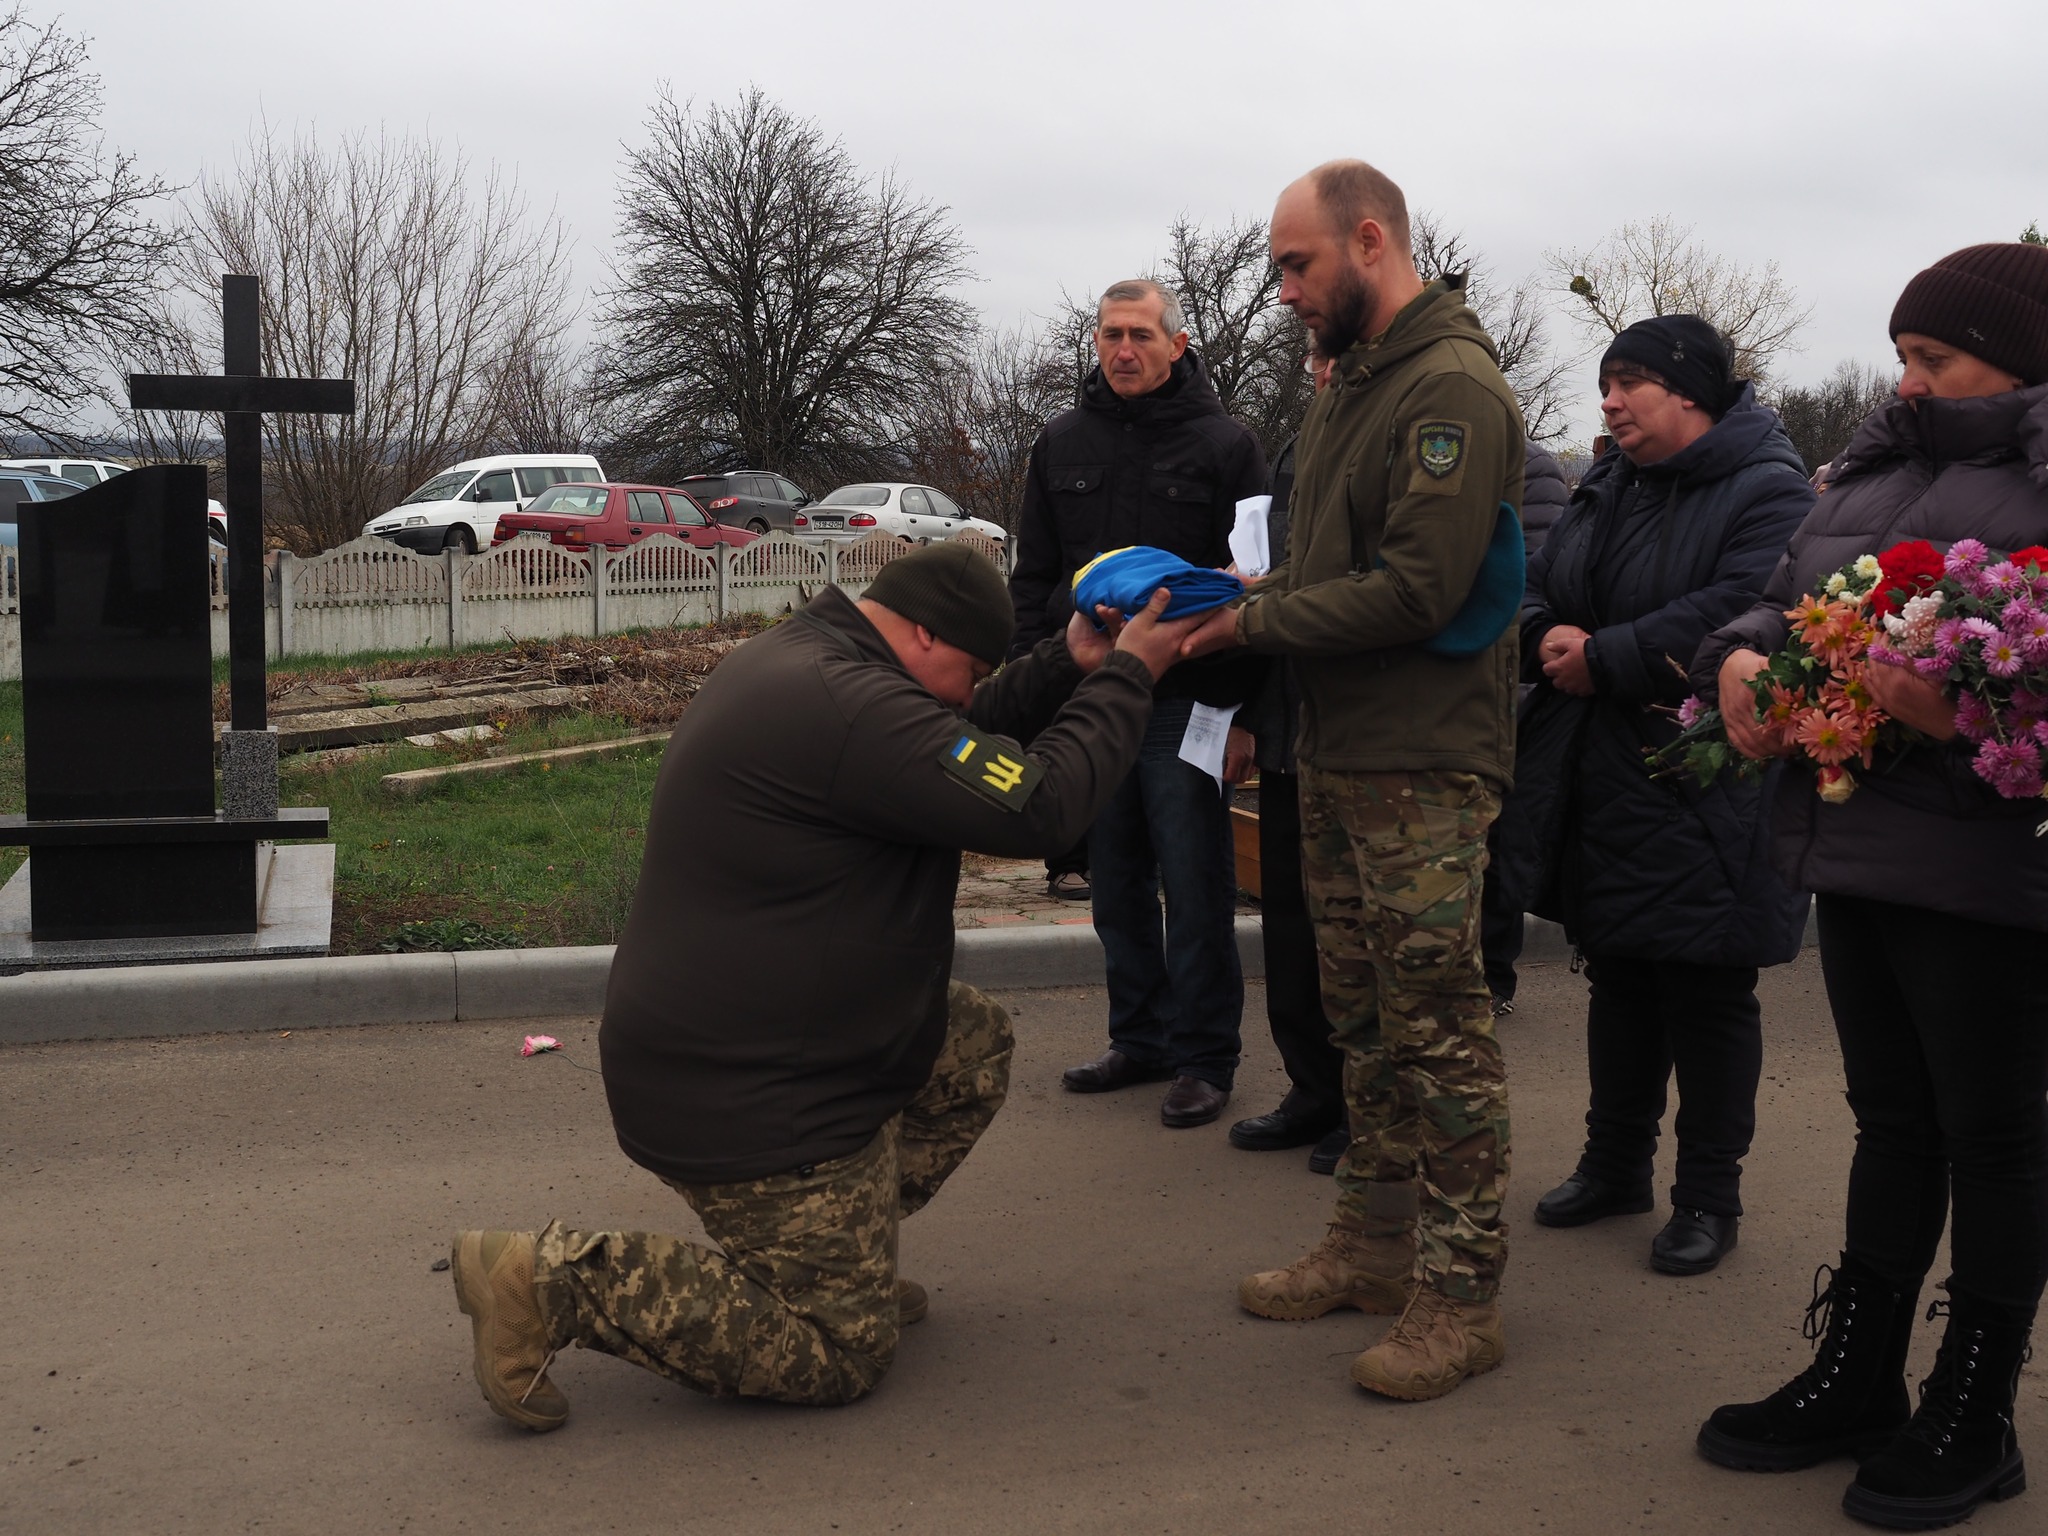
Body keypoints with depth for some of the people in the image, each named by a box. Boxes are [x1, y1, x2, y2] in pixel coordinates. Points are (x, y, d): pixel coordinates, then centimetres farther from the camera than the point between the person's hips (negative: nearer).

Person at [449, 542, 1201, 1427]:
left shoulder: (802, 662, 8)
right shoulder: (851, 707, -26)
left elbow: (974, 748, 18)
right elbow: (1039, 807, -24)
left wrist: (1069, 665, 8)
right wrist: (1127, 677, -12)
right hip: (742, 1097, -11)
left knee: (976, 1047, 20)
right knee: (839, 1355, 1)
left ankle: (847, 1258, 22)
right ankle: (557, 1284, -5)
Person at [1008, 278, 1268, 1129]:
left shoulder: (1225, 444, -1)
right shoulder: (1061, 443, 11)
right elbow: (1032, 580, 14)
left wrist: (1242, 712, -10)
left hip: (1185, 703, -4)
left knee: (1194, 887, 0)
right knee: (1116, 884, 11)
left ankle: (1203, 1057, 10)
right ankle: (1139, 1039, 24)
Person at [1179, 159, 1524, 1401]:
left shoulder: (1452, 389, -15)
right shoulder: (1355, 384, 17)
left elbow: (1414, 591, -22)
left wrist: (1252, 623, -14)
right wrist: (1234, 599, 2)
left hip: (1425, 763, -10)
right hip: (1338, 756, 10)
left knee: (1440, 1021, -3)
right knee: (1363, 1013, 16)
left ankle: (1462, 1292, 6)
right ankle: (1378, 1243, 28)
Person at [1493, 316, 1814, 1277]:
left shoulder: (1767, 492, -12)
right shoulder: (1610, 488, 14)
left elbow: (1739, 615, -26)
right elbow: (1538, 591, 14)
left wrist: (1603, 660, -20)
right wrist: (1546, 637, -10)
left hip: (1704, 799, -7)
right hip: (1601, 793, 8)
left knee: (1707, 998, 4)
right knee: (1617, 980, 18)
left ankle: (1709, 1197, 17)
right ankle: (1615, 1164, 33)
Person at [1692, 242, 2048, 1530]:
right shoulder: (1880, 468, 14)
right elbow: (1787, 599, 17)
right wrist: (1744, 658, -3)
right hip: (1857, 849, 7)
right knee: (1892, 1119, 17)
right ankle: (1857, 1382, 30)